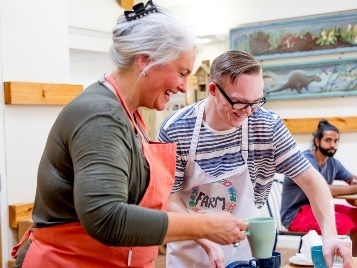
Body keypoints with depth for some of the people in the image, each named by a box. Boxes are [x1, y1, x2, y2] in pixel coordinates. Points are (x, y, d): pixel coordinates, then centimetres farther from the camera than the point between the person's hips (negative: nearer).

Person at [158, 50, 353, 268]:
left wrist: (330, 233, -27)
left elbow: (310, 178, -12)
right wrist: (207, 243, -25)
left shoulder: (268, 126, -14)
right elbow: (170, 199, -13)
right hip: (190, 247, -1)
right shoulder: (176, 130, -18)